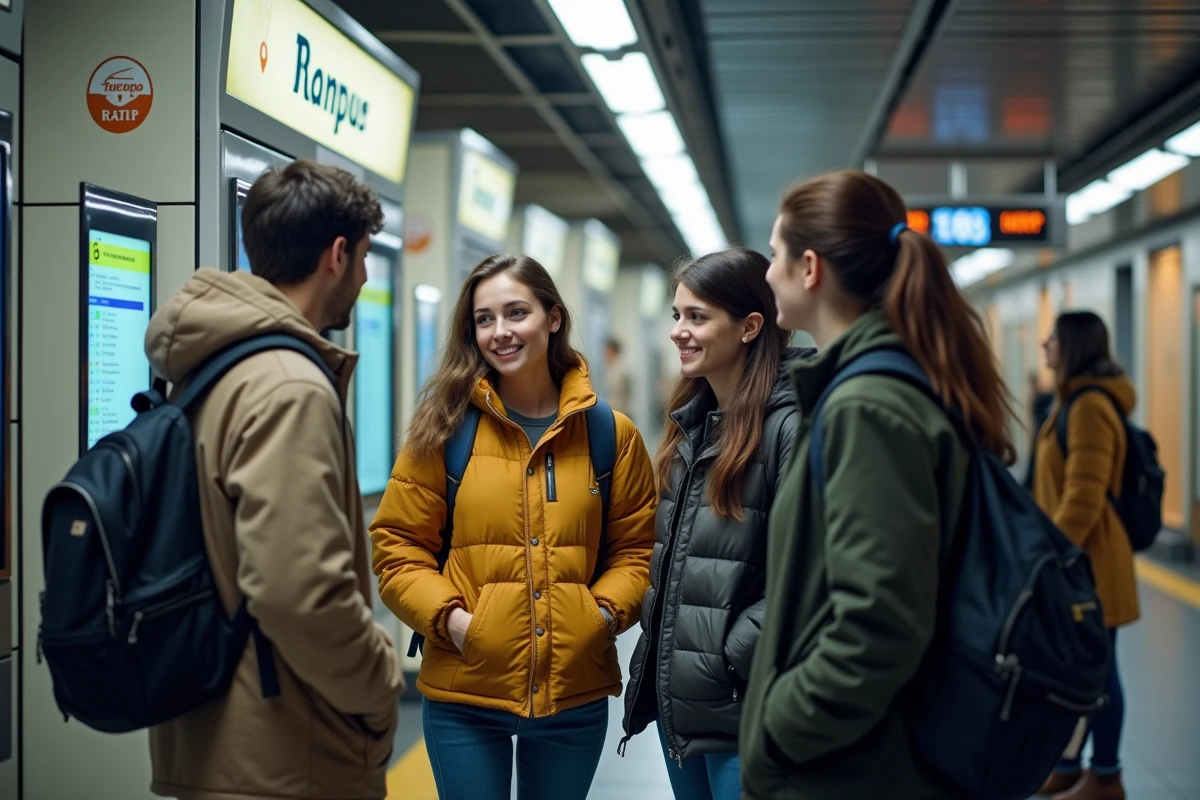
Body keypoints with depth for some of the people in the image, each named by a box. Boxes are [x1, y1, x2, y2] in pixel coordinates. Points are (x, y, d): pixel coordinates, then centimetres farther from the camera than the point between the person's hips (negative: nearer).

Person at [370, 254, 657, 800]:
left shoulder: (610, 434, 3)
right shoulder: (446, 428, -3)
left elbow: (635, 547, 9)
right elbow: (397, 545, -1)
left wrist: (608, 611, -7)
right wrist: (446, 616, -14)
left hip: (576, 690, 2)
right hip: (465, 693, -2)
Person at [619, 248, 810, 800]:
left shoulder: (789, 425, -16)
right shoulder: (693, 421, 12)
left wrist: (738, 652, -19)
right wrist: (656, 623, 11)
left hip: (742, 710, -8)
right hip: (675, 695, 8)